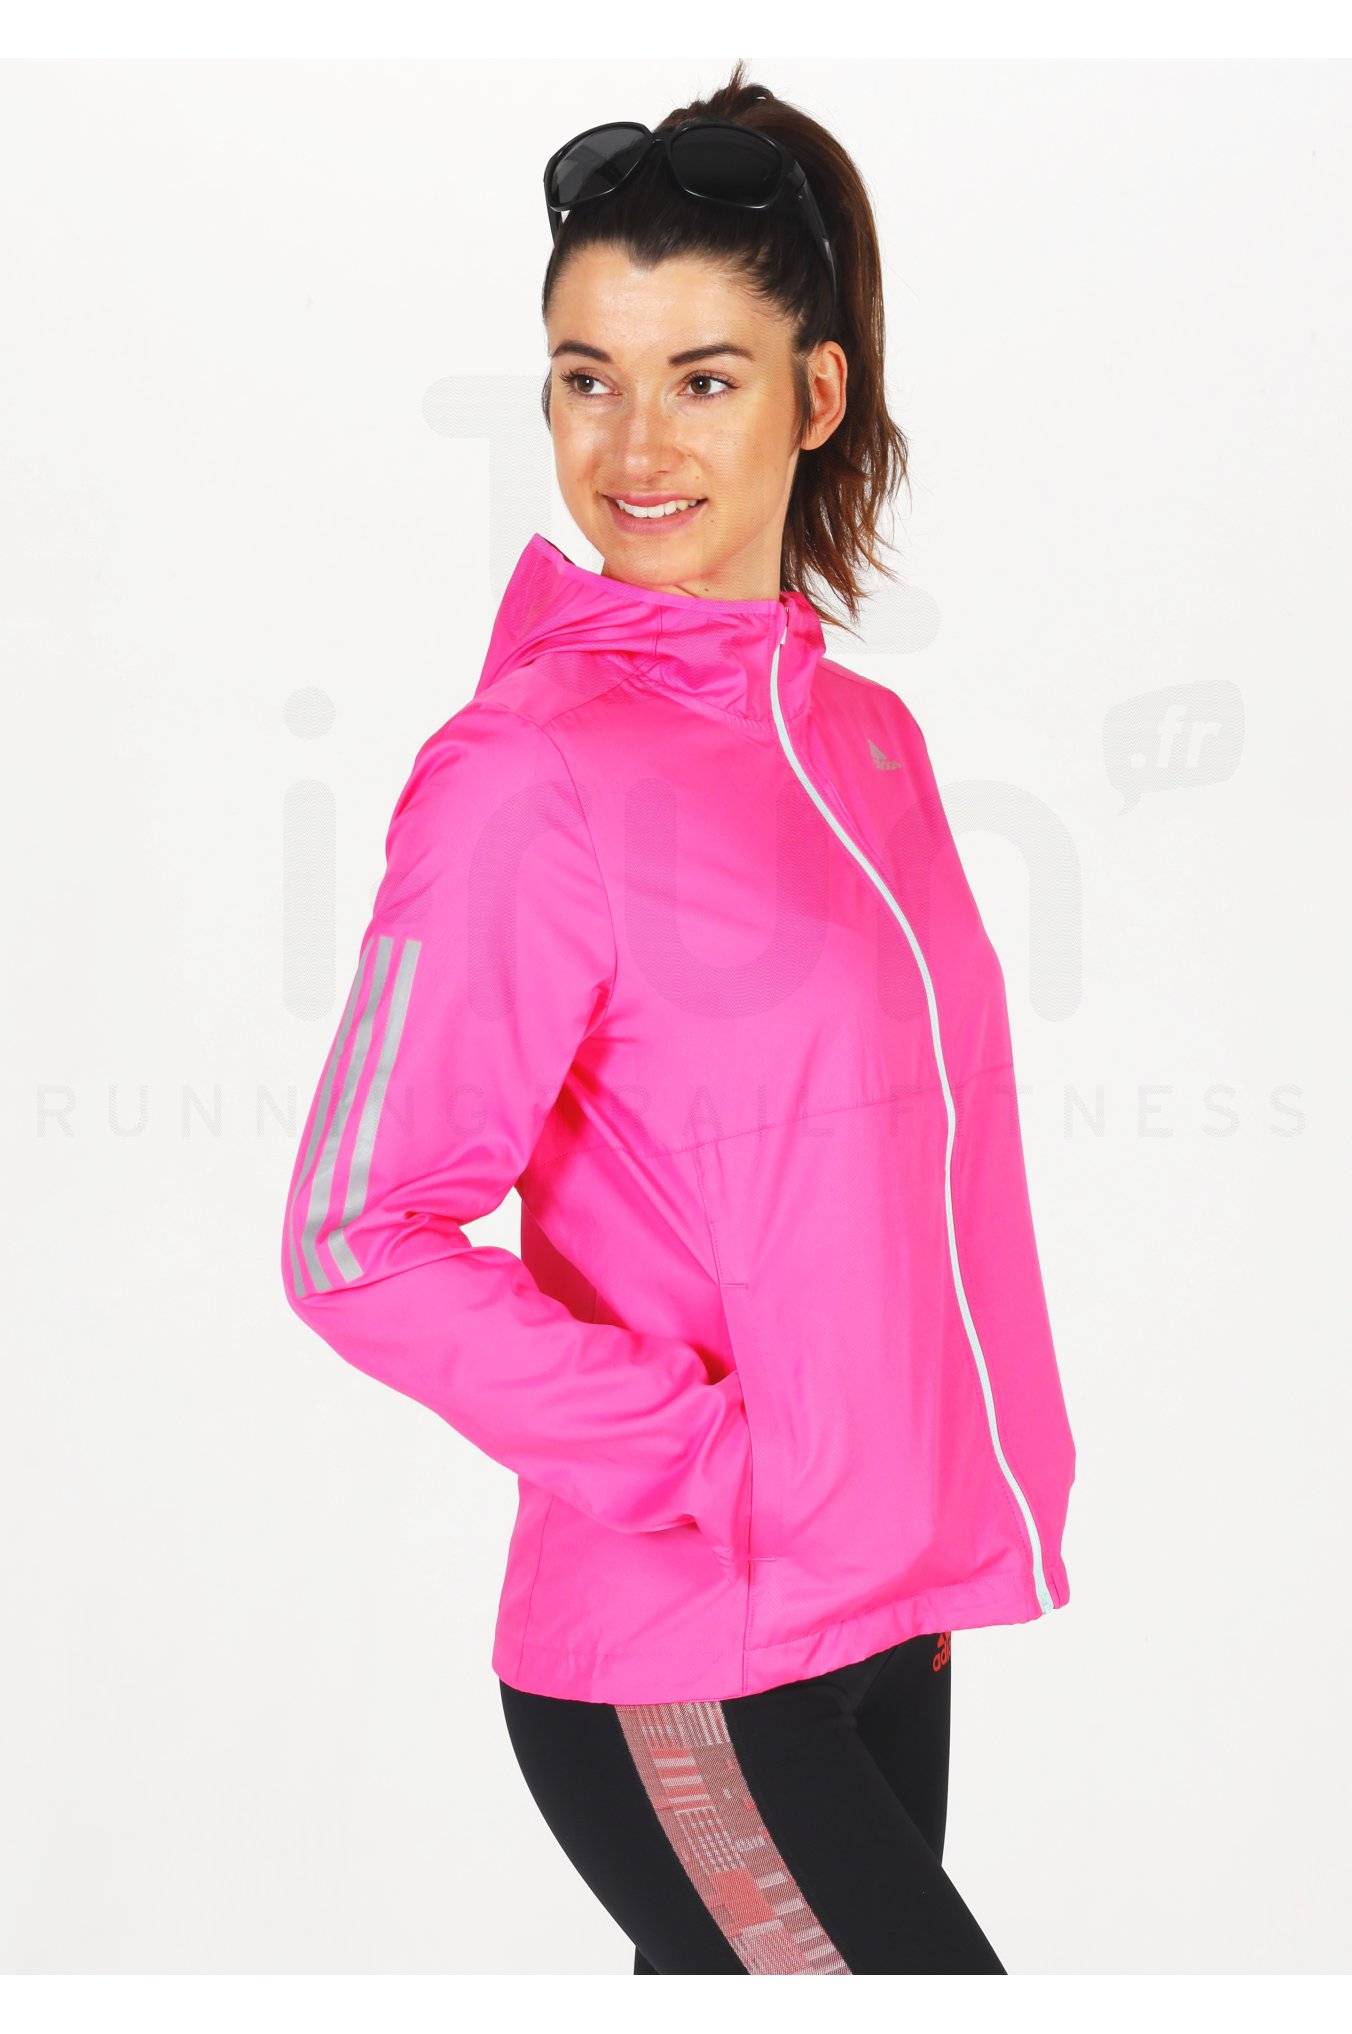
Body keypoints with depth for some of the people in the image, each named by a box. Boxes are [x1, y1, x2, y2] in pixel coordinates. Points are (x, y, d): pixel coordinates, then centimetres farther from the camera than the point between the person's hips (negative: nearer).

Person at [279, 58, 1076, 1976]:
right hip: (681, 1680, -7)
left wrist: (951, 1515, 13)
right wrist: (713, 1462, -18)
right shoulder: (528, 773, -14)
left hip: (887, 1626, 7)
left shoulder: (865, 735, 8)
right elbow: (359, 1240, -18)